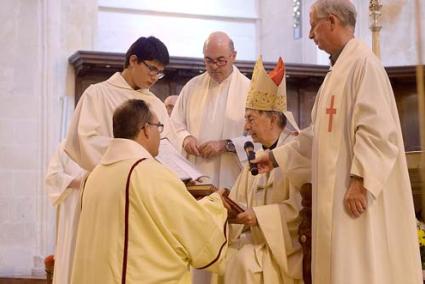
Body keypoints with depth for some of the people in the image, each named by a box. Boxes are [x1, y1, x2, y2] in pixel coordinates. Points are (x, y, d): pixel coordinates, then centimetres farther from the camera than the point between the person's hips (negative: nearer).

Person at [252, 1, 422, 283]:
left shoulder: (363, 62, -12)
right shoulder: (339, 69, 19)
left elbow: (376, 129, -21)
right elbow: (319, 133, 23)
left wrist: (360, 180, -25)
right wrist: (276, 156, 21)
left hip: (356, 191, -10)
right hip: (337, 193, 10)